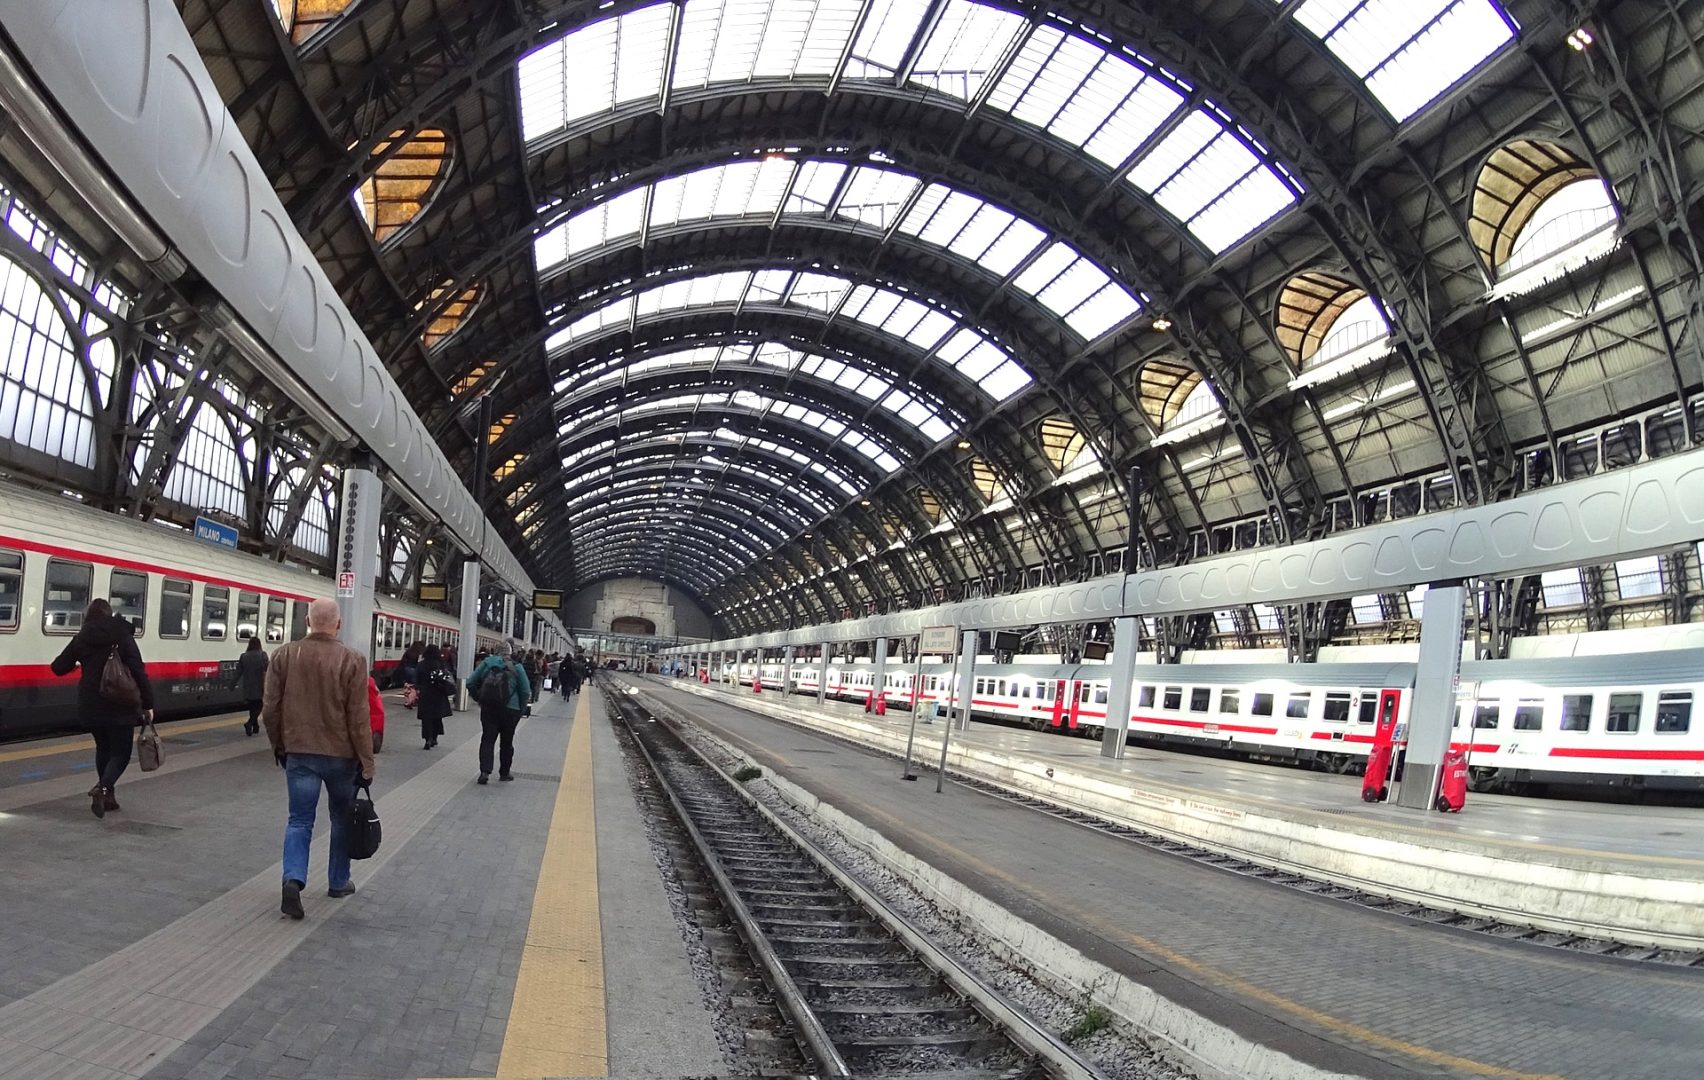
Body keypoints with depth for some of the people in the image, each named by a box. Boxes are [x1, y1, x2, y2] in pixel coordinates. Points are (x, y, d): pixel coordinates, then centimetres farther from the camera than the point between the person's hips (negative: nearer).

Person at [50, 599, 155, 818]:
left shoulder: (81, 639, 3)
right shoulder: (123, 636, -8)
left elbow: (58, 667, 8)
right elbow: (138, 672, -13)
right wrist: (148, 704, -9)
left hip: (90, 707, 4)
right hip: (119, 707, -4)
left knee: (103, 748, 21)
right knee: (120, 752, 4)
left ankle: (107, 795, 21)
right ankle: (103, 787, -21)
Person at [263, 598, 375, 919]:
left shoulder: (284, 655, -3)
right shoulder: (353, 660, -12)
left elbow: (270, 708, 1)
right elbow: (359, 718, -12)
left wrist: (278, 746, 16)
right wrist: (367, 762, -4)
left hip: (298, 751, 2)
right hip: (341, 754, -2)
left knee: (300, 820, 7)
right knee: (342, 818, 15)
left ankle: (293, 879, -13)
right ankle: (338, 882, 26)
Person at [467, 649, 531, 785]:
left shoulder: (486, 663, 3)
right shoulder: (516, 667, -3)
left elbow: (470, 683, 4)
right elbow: (526, 691, -5)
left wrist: (479, 700, 12)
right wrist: (521, 709, 7)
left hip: (488, 709, 1)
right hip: (510, 710, -1)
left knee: (487, 739, 4)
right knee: (507, 741, 12)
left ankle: (484, 772, -11)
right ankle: (504, 773, 22)